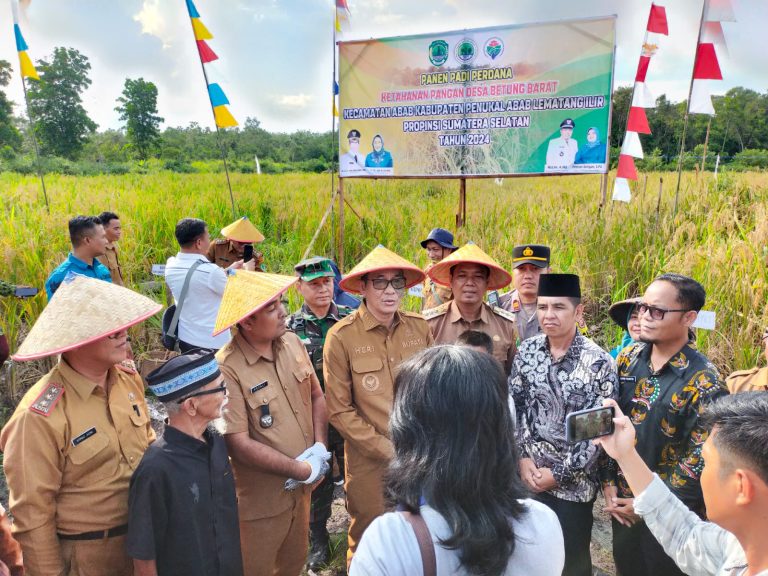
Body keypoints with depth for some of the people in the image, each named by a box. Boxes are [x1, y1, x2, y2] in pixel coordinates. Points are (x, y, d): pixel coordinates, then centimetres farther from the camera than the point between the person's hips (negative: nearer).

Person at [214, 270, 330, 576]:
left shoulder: (292, 342, -4)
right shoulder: (227, 369, -25)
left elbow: (316, 396, 6)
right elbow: (240, 445, -23)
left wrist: (320, 448, -9)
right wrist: (304, 470, -17)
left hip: (301, 487, 6)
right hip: (261, 500, -5)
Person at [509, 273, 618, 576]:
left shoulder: (599, 362, -14)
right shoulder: (527, 350, -2)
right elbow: (513, 406, 2)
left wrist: (559, 474, -12)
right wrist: (522, 457, -7)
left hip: (572, 482, -3)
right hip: (526, 475, 3)